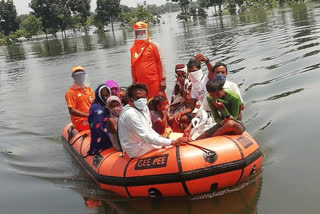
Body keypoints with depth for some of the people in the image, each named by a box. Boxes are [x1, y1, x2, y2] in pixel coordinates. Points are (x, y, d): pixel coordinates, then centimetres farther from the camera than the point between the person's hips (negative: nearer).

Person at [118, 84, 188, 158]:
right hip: (136, 150, -9)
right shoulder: (130, 114, -27)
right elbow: (148, 138, -29)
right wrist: (172, 142, -30)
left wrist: (161, 137, -3)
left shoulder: (144, 107, 4)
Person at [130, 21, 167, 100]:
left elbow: (161, 62, -3)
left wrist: (162, 79, -9)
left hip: (154, 81, -4)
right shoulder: (133, 49, 12)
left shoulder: (154, 45, 1)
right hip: (141, 83, 4)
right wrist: (134, 83, 16)